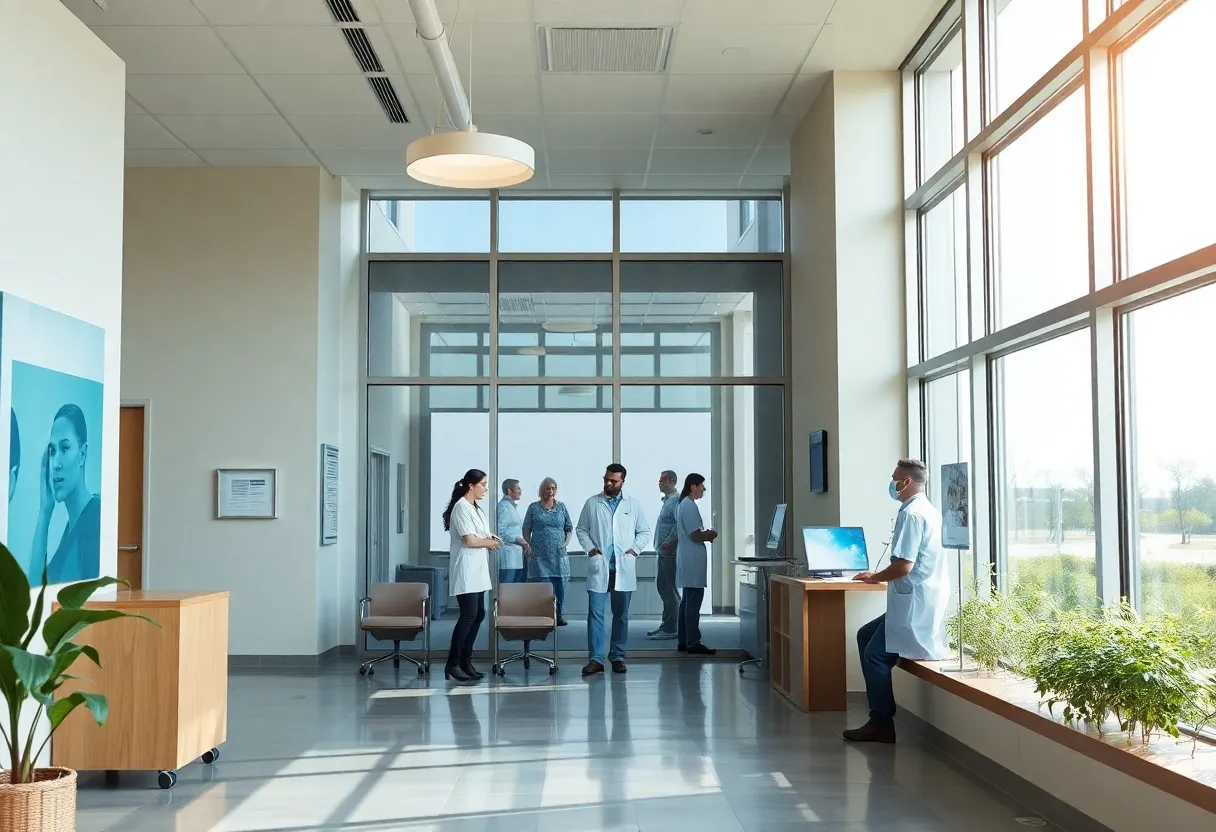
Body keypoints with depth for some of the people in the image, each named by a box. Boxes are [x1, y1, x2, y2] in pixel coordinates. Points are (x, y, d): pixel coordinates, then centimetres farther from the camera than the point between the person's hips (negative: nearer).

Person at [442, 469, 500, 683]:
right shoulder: (461, 507, -14)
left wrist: (489, 539, -4)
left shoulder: (476, 508, 15)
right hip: (466, 570, -10)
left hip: (478, 569, 10)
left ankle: (466, 661, 13)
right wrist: (490, 542, -3)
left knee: (478, 614, 7)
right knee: (469, 615, -12)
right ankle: (453, 664, -6)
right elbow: (470, 540, -19)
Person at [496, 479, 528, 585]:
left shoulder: (513, 506, 19)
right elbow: (500, 531, -17)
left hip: (516, 555, 10)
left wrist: (522, 542, 9)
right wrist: (518, 540, -15)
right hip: (507, 554, -10)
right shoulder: (504, 506, -10)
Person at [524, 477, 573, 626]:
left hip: (559, 554, 2)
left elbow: (569, 528, 13)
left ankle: (558, 615, 10)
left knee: (560, 585, 0)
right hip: (539, 555, -2)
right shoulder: (534, 508, 4)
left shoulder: (561, 507, 9)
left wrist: (566, 543, 0)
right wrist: (528, 545, -5)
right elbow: (526, 529, 7)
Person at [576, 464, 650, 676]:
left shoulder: (634, 504, 7)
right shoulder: (592, 503, 6)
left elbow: (644, 532, 11)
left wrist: (635, 549, -3)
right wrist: (589, 548, -4)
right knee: (595, 613, -5)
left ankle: (618, 656, 16)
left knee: (621, 615, 7)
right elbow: (581, 529, 10)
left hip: (624, 568, 1)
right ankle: (595, 659, -4)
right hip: (599, 566, -1)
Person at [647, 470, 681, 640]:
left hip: (670, 552, -10)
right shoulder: (667, 500, 18)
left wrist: (667, 544, -24)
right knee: (662, 586, 15)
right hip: (664, 552, 10)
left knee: (670, 589, -5)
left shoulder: (676, 500, -13)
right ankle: (666, 624, 23)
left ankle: (671, 629, -1)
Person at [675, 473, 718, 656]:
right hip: (693, 560, -11)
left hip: (687, 559, 11)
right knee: (694, 602, -9)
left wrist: (706, 533, 11)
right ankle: (693, 644, -8)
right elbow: (695, 536, -19)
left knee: (687, 601, 12)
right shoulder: (690, 506, -16)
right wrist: (711, 535, -2)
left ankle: (684, 641, 14)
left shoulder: (683, 504, 16)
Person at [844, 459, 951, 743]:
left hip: (914, 604, -11)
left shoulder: (911, 514, -16)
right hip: (924, 601, 11)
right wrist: (880, 576, 16)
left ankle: (881, 725, -2)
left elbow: (904, 565, -22)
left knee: (876, 654, -7)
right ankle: (880, 718, 17)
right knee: (865, 635, 16)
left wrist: (875, 578, -6)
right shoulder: (928, 511, 16)